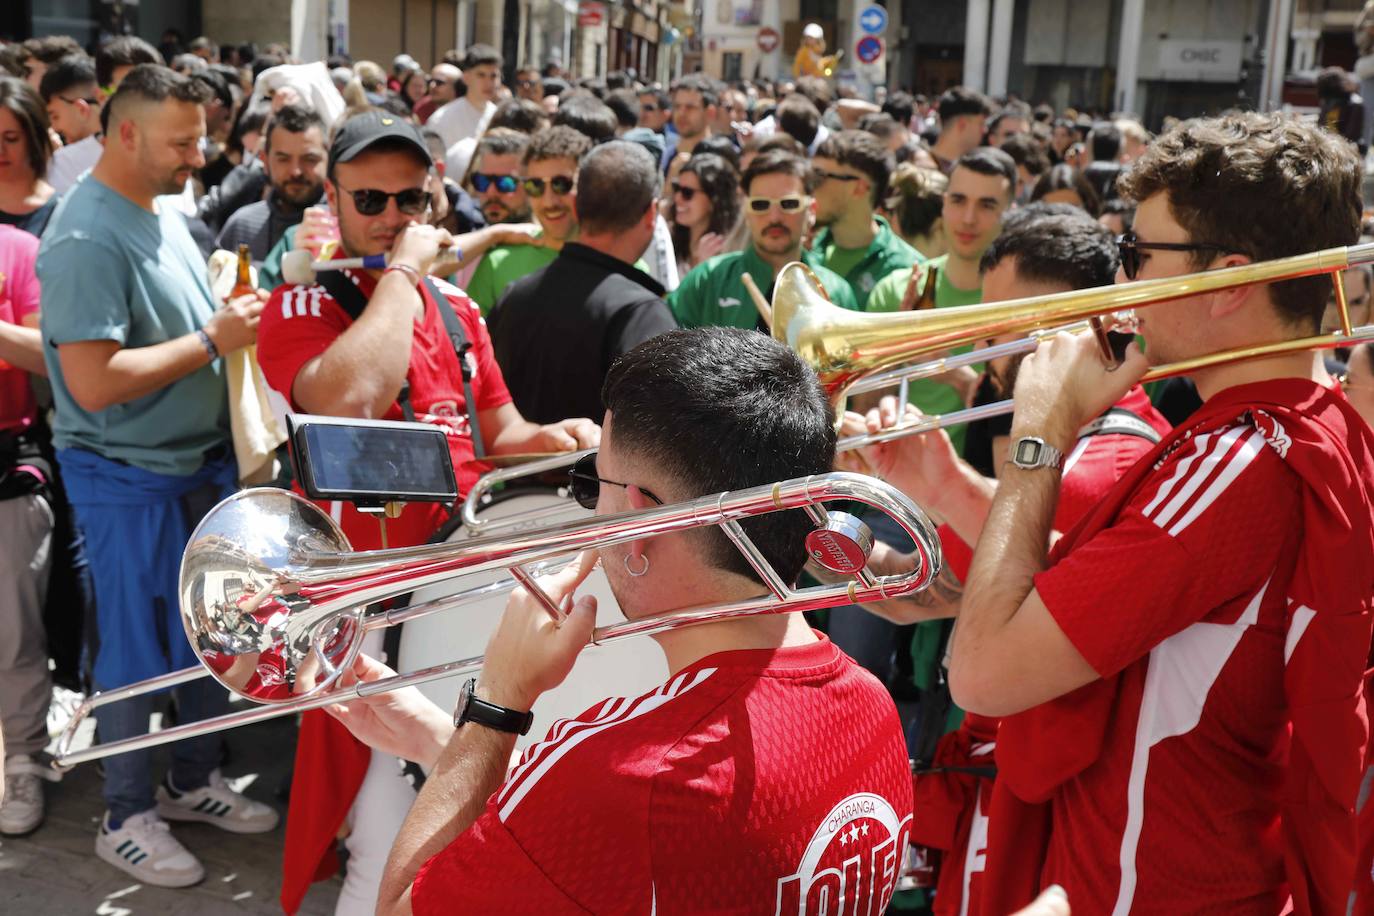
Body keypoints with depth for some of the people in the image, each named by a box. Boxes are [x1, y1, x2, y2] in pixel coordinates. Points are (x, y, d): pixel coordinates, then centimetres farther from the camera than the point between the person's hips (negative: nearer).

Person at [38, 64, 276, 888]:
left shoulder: (166, 214, 9)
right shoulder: (86, 239, -20)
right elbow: (93, 383, -26)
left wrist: (240, 320, 4)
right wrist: (212, 340, -22)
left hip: (205, 463, 8)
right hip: (130, 482, -8)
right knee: (136, 652, 5)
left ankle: (195, 780, 36)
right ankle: (128, 818, 23)